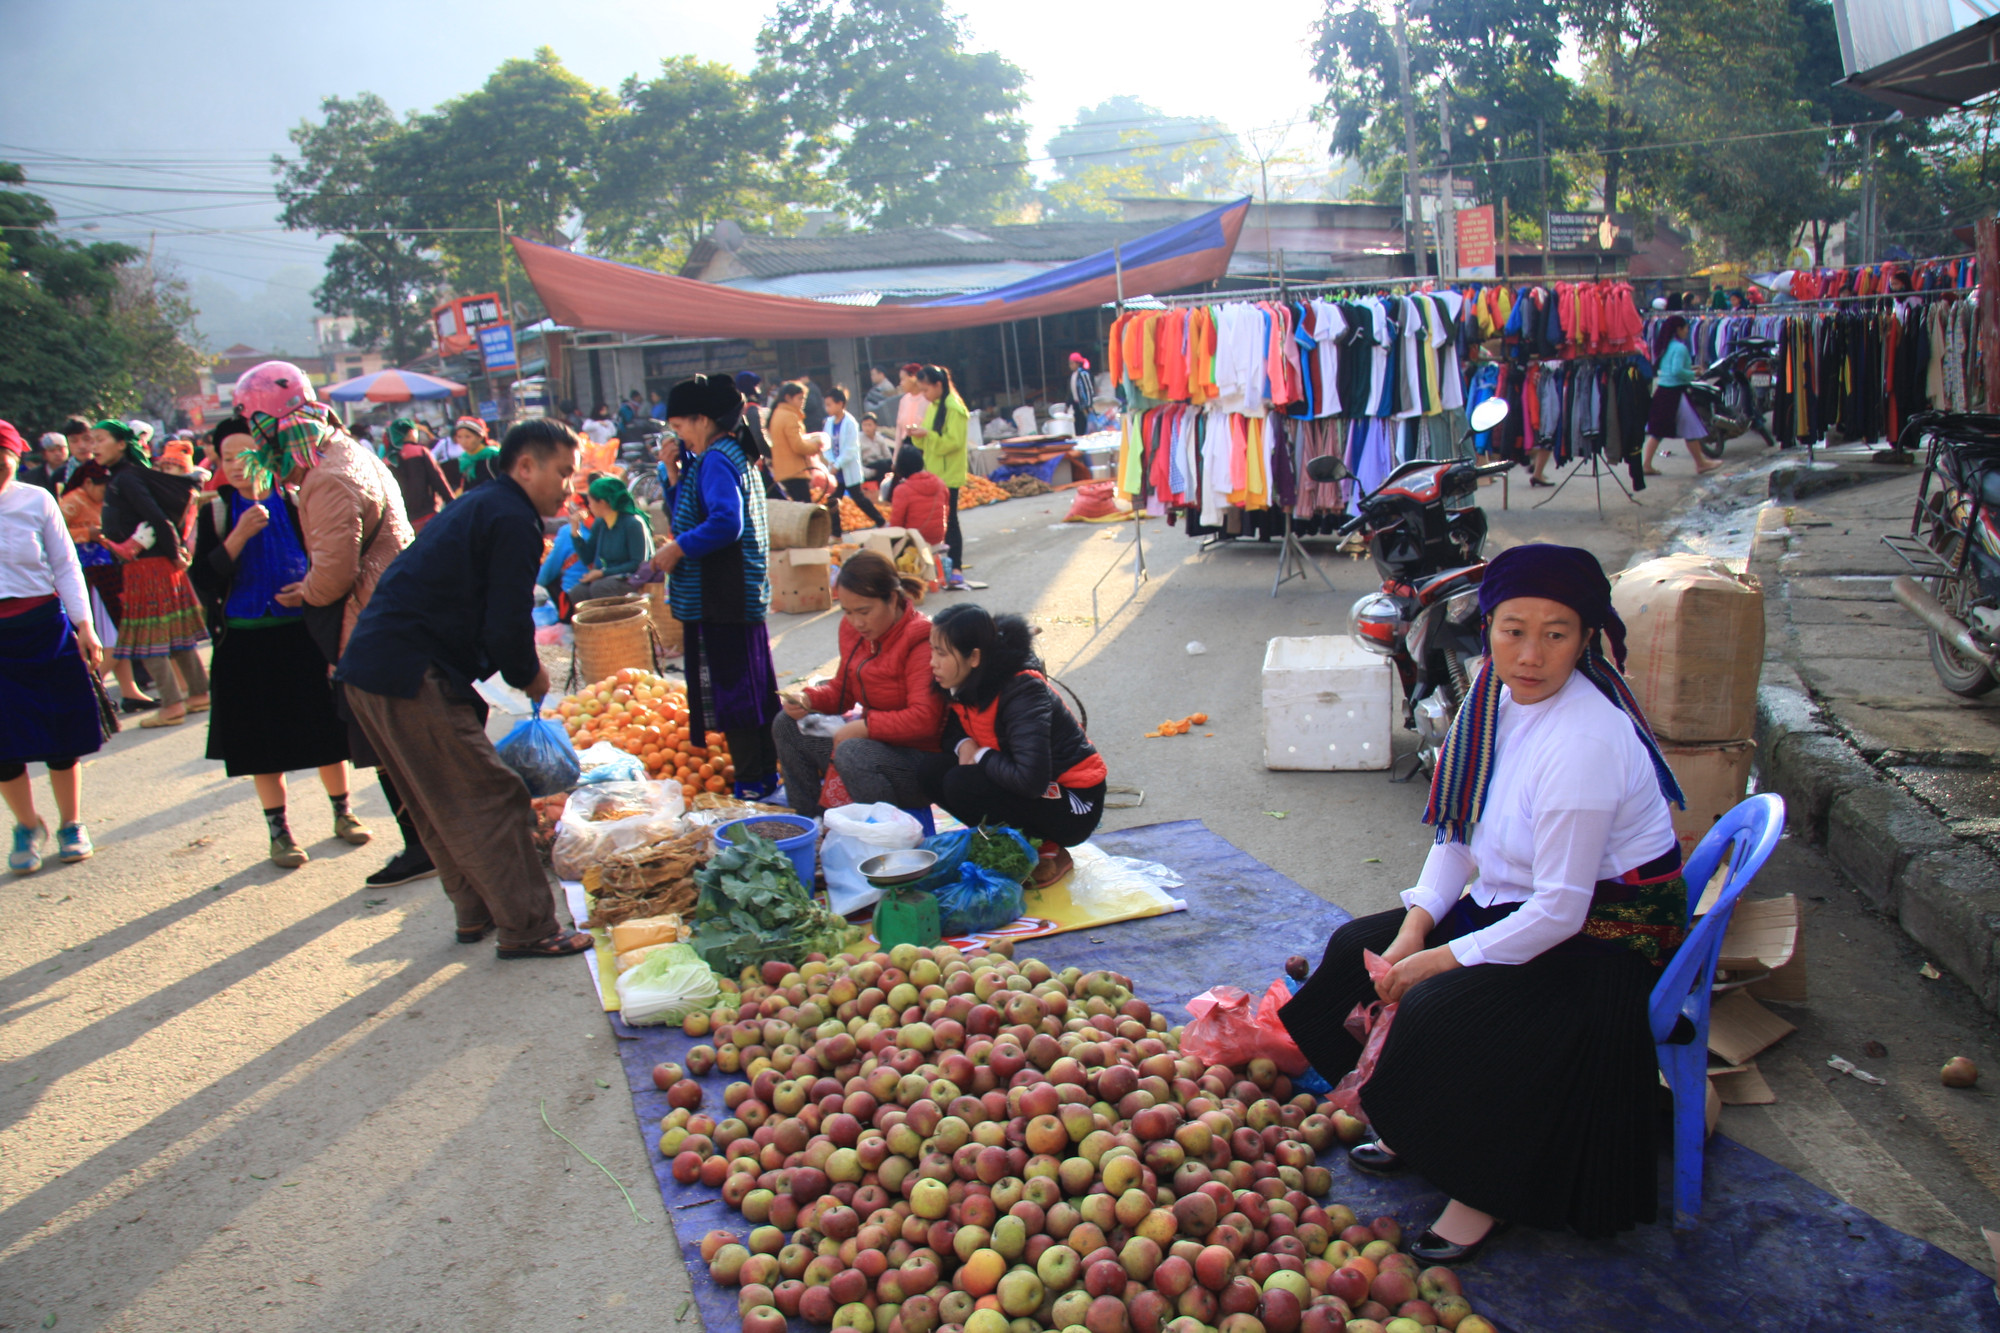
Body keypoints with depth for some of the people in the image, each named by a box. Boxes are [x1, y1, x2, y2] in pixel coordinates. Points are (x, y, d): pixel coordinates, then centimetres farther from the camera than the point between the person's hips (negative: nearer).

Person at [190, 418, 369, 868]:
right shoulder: (215, 512, 0)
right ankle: (278, 829, 18)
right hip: (246, 642, 0)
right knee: (264, 739, 6)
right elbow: (203, 579, -9)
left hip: (303, 632, 0)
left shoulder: (295, 501, 1)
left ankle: (342, 811, 24)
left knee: (325, 729, 6)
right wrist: (241, 535, -20)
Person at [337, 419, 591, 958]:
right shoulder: (512, 520, -10)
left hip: (370, 669, 11)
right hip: (410, 675, -11)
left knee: (443, 805, 19)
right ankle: (526, 929, 2)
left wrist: (521, 666, 14)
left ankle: (476, 913, 31)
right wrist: (530, 676, 2)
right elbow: (507, 625, -15)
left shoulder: (477, 507, 21)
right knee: (492, 798, -4)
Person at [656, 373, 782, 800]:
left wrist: (677, 548, -19)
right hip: (742, 594, 10)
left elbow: (725, 522, -28)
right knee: (755, 686, 15)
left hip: (722, 600, -10)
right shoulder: (729, 455, 16)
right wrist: (674, 475, 8)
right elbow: (687, 516, 21)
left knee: (730, 688, -3)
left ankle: (751, 781, 3)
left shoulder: (716, 460, -14)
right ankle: (765, 772, 24)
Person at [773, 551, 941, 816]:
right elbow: (842, 689, 17)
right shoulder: (853, 627, 4)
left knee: (852, 753, -36)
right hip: (874, 741, 9)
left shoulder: (921, 641, -21)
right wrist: (809, 699, -3)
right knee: (786, 726, 7)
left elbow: (924, 719, -28)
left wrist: (864, 726, -28)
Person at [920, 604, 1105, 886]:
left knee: (961, 785, -25)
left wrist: (982, 756, -20)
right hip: (1027, 787, 8)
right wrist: (964, 745, -10)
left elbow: (1030, 780, -36)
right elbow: (952, 733, 14)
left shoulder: (1023, 692, -27)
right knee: (934, 770, -8)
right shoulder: (964, 686, -3)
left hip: (1073, 804, -8)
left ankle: (1048, 852, -7)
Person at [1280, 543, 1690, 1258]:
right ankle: (1408, 1131, 21)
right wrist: (1418, 921, -6)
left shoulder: (1585, 743, -29)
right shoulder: (1501, 695, -4)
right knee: (1357, 947, 4)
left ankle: (1482, 1191, -1)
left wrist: (1440, 960, -20)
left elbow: (1560, 912, -27)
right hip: (1518, 900, 9)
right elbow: (1460, 829, 6)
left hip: (1601, 937, -9)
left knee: (1436, 1011, -26)